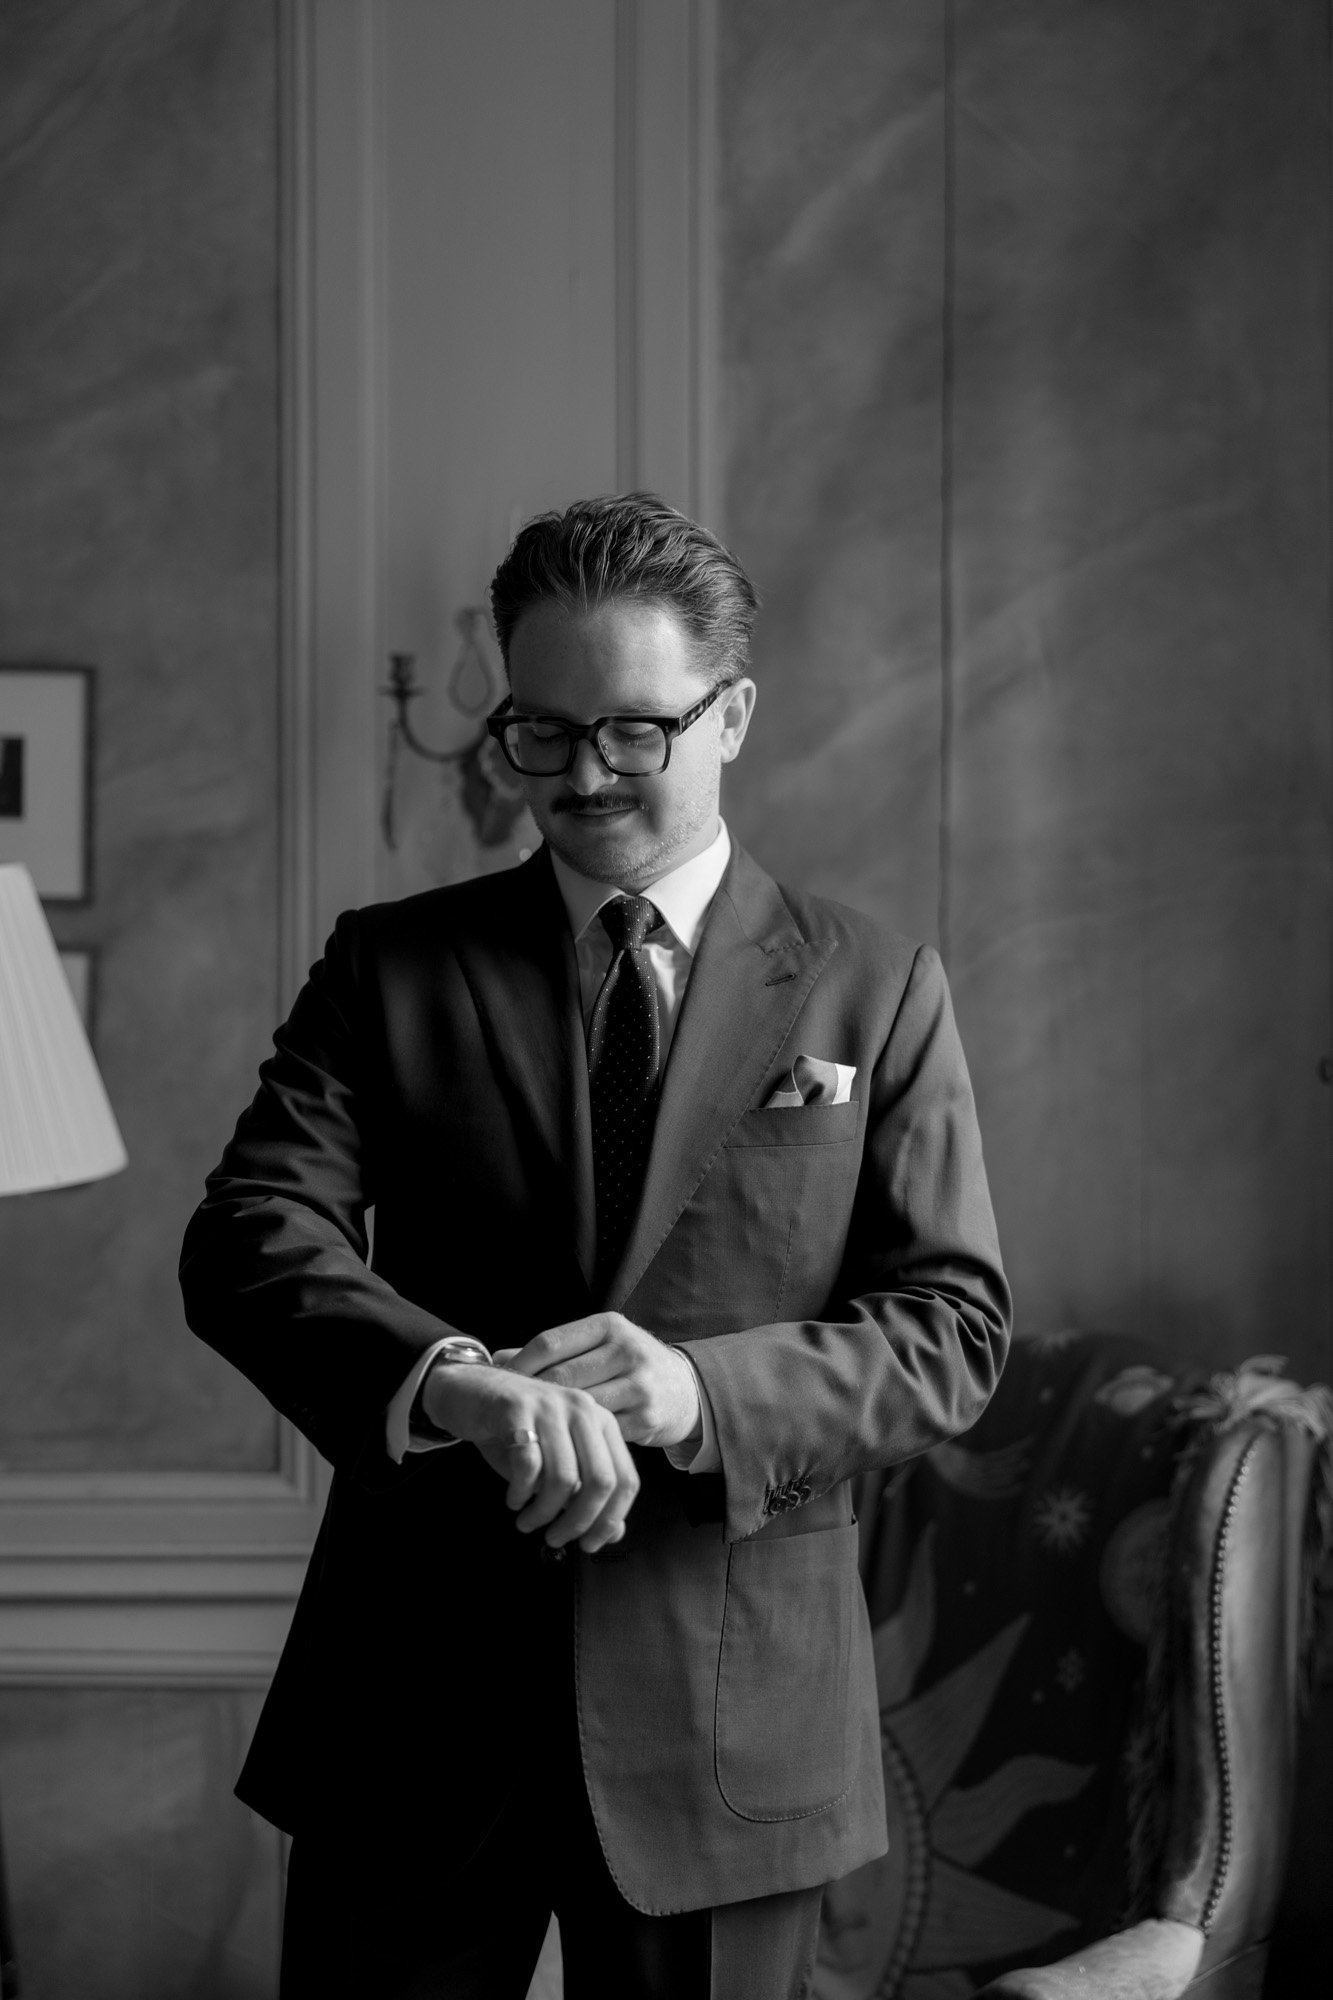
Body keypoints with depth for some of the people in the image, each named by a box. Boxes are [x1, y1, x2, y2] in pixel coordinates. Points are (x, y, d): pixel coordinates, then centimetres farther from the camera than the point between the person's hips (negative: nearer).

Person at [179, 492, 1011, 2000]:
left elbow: (954, 1326, -2)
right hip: (415, 1698, 1)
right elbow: (249, 1239, -8)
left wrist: (699, 1390, -21)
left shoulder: (874, 993, 2)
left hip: (731, 1714, 0)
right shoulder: (390, 968, 4)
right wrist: (458, 1382, -28)